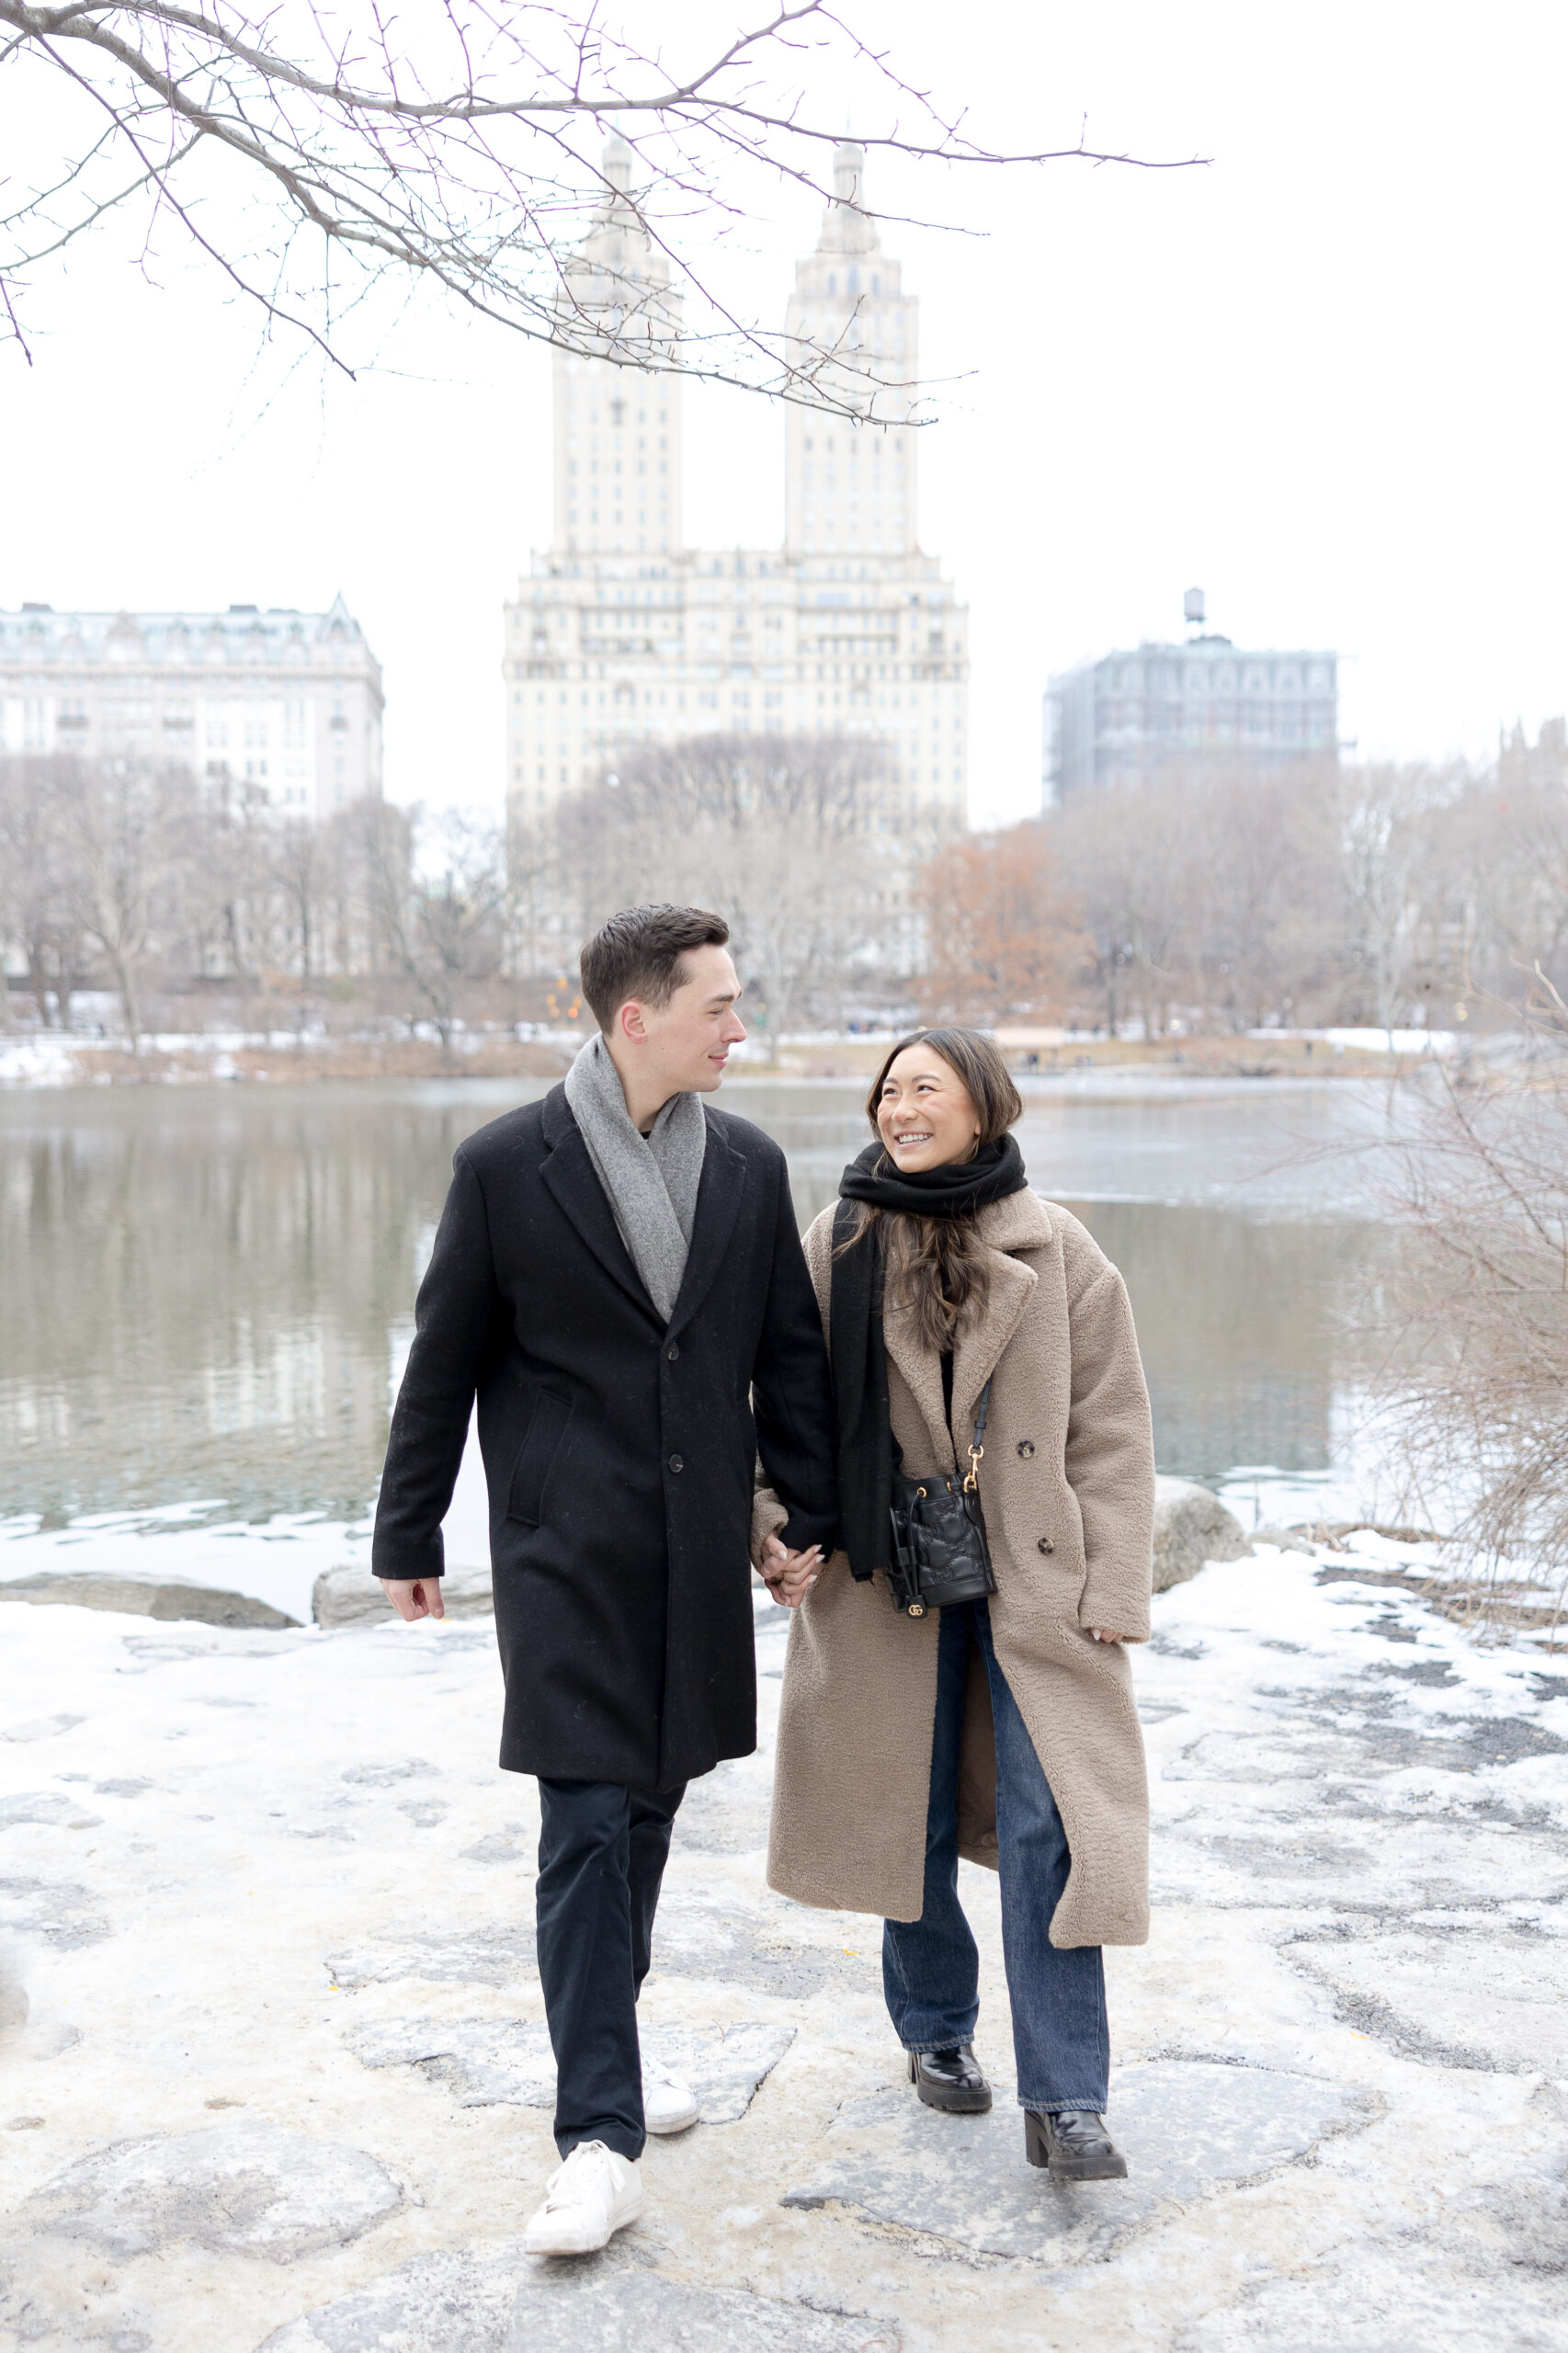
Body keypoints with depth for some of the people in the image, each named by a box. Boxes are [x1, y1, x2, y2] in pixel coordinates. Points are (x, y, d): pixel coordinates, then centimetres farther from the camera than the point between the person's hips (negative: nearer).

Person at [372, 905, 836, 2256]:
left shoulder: (750, 1167, 6)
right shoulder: (507, 1167, -6)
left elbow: (790, 1350, 12)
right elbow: (444, 1363, -1)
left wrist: (810, 1512, 11)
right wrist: (409, 1537, 4)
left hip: (698, 1554, 5)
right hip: (569, 1550, -4)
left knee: (648, 1812, 15)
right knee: (587, 1825, -7)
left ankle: (603, 2048, 34)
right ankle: (600, 2136, -2)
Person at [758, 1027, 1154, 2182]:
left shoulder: (1056, 1252, -3)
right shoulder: (839, 1245, -1)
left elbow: (1111, 1429, -1)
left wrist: (1113, 1588, -5)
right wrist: (774, 1521, -8)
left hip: (1033, 1580, -1)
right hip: (886, 1581, 2)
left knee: (1047, 1831, -7)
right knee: (908, 1819, 12)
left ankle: (1066, 2103, 3)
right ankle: (938, 2029, 35)